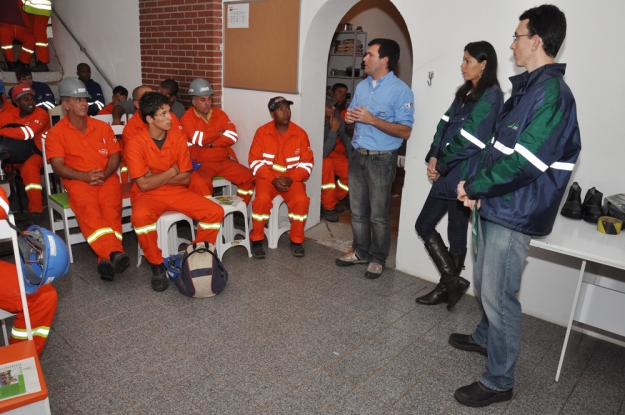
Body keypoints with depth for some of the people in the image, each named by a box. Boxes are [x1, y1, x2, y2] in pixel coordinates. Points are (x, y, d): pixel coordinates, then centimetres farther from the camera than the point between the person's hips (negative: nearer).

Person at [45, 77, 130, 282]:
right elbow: (58, 166, -1)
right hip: (77, 180, -2)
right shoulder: (56, 132, 8)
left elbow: (114, 156, 11)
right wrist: (85, 176, -17)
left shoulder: (102, 126, 15)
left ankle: (107, 257, -47)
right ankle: (115, 253, -52)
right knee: (88, 209, -35)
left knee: (111, 208, -31)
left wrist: (104, 174, -9)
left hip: (107, 178, 2)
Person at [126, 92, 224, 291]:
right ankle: (157, 265, -13)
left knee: (215, 211, -15)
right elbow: (144, 185, -18)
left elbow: (185, 178, -4)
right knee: (140, 216, -38)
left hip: (177, 192, 4)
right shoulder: (135, 144, -14)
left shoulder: (179, 136, -4)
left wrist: (156, 177, -13)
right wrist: (171, 172, -10)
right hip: (148, 195, -3)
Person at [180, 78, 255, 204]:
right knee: (203, 183, -35)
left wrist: (211, 143, -12)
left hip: (224, 160, 5)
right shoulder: (187, 118, 0)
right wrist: (219, 134, -4)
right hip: (201, 162, -4)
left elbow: (233, 136, -1)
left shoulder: (219, 114, 12)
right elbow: (197, 138, -18)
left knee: (248, 177, -12)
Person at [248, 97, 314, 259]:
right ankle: (257, 240, -8)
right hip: (267, 177, -1)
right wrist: (273, 179, -18)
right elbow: (255, 161, -5)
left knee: (301, 200, -28)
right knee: (262, 199, -30)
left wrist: (291, 179, -16)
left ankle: (296, 241, -6)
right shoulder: (262, 132, -5)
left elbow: (307, 163, -1)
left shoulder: (300, 133, -2)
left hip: (292, 178, 1)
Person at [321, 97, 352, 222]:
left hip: (333, 152, 6)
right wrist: (333, 130, -36)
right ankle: (328, 207, -21)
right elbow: (323, 152, -36)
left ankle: (334, 200, 11)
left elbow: (345, 136, -3)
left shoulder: (335, 115, -15)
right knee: (327, 164, -39)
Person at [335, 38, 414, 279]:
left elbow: (405, 131, -17)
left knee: (378, 214, 4)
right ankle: (360, 252, 31)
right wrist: (349, 117, -3)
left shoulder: (400, 90, -12)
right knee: (357, 210, 15)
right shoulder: (362, 86, 11)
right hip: (358, 155, 7)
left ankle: (377, 259, 20)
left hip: (381, 159, -7)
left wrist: (372, 119, -23)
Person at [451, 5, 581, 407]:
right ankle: (485, 337, 46)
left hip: (514, 213, -10)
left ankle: (499, 381, 17)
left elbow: (524, 163, -26)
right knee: (484, 281, 23)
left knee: (499, 296, 0)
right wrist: (479, 185, 2)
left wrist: (473, 187, -14)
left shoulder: (551, 93, -19)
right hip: (495, 206, 10)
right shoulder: (529, 87, 12)